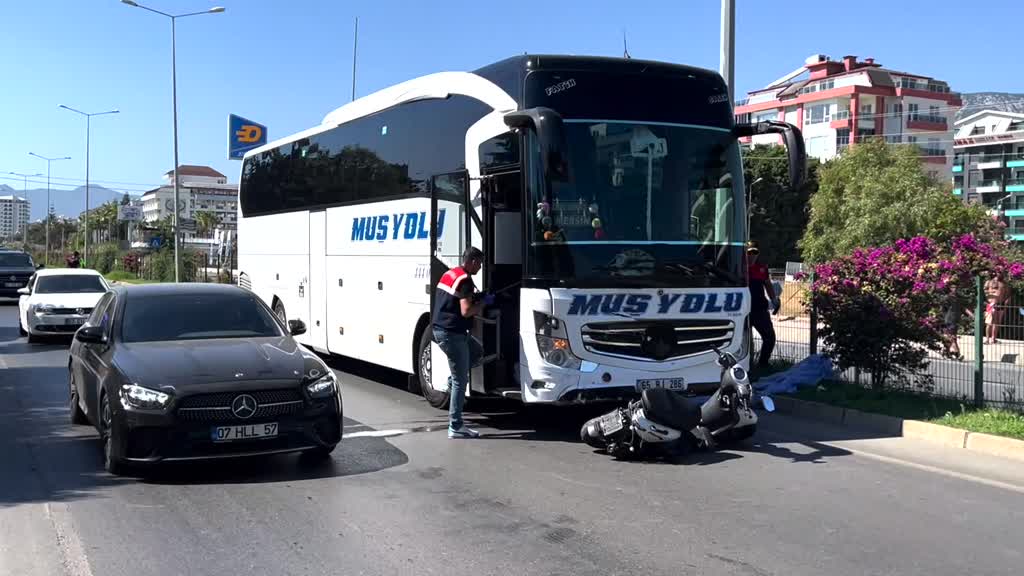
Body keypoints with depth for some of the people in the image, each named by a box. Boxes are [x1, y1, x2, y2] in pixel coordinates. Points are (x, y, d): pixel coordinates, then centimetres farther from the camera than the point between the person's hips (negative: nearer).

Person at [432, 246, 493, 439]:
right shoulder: (465, 280, -16)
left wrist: (477, 298, 16)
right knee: (460, 381, -3)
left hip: (439, 329, 9)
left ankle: (453, 380, 17)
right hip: (452, 334, -9)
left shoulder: (449, 274, 13)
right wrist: (483, 302, -7)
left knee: (477, 351, 28)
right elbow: (466, 311, -23)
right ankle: (456, 427, 0)